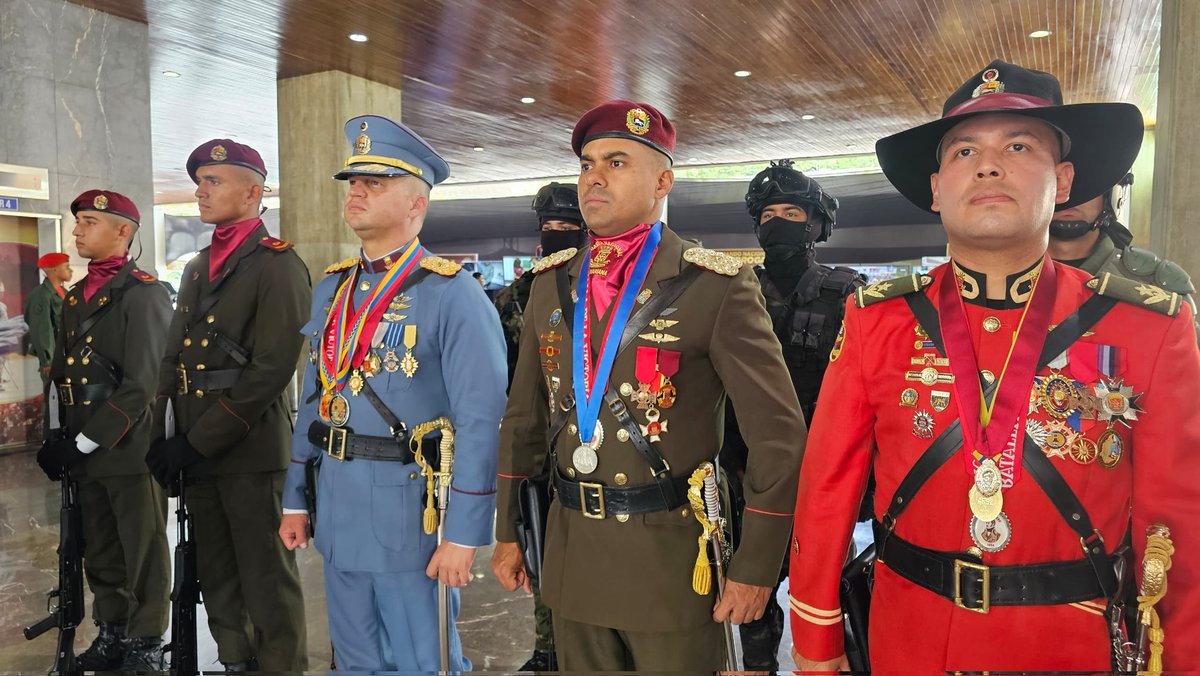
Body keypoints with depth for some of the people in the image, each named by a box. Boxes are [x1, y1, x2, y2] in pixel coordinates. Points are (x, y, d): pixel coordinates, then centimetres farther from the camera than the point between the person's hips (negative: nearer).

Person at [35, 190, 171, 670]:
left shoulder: (142, 292, -10)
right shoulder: (76, 297, 15)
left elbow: (143, 383, -17)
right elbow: (61, 373, 19)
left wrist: (85, 443, -16)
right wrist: (59, 439, 6)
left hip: (130, 447, -8)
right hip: (83, 448, 8)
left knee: (142, 551, 4)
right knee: (99, 552, 17)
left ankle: (144, 645, 17)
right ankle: (112, 633, 32)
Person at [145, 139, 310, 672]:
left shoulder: (277, 264, -10)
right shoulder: (197, 267, 16)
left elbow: (271, 369, -17)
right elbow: (173, 357, 18)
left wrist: (200, 442, -16)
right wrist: (163, 439, 6)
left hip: (250, 451, -8)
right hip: (194, 450, 8)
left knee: (267, 581, 2)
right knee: (216, 579, 17)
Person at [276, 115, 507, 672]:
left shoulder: (451, 293, -14)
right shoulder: (331, 288, 9)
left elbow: (480, 423, -17)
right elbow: (314, 399, 15)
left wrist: (463, 536, -18)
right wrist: (294, 499, 14)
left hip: (410, 515, -7)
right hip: (337, 511, 7)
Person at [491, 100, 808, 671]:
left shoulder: (717, 286, -11)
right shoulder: (551, 282, 5)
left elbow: (779, 432, -11)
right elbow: (523, 418, 11)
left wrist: (757, 568, -10)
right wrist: (507, 530, 12)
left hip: (673, 557, -4)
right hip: (570, 558, 5)